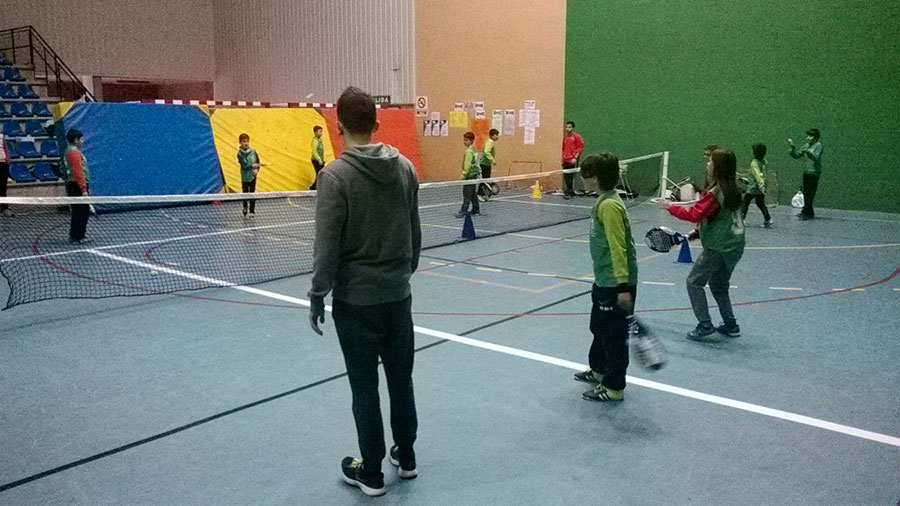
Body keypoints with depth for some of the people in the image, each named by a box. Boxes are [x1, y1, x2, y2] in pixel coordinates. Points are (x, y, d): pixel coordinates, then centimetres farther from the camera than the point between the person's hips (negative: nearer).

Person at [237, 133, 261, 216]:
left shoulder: (253, 151, -3)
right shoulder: (240, 153, -10)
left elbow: (258, 162, 5)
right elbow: (244, 166, -18)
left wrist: (257, 170, -11)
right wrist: (252, 166, -29)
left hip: (253, 176, 1)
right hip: (245, 177, -1)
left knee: (252, 193, 1)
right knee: (245, 193, 11)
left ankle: (252, 211, 10)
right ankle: (245, 208, 35)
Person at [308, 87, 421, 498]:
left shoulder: (335, 175, -15)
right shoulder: (405, 167, 0)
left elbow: (327, 247, -15)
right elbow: (415, 235, 8)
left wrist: (317, 296, -5)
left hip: (355, 299, -5)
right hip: (398, 294, 5)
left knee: (365, 387, 7)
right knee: (401, 378, 17)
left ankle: (371, 473, 20)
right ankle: (406, 456, 32)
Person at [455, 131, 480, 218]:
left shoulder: (469, 151, -15)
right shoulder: (474, 149, 13)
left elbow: (467, 165, -19)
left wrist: (464, 175, -16)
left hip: (470, 175, -10)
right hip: (474, 174, 10)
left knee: (467, 194, -9)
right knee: (473, 193, 15)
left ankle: (463, 211, -9)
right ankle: (476, 209, 21)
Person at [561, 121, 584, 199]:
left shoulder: (577, 137, -3)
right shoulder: (565, 137, 17)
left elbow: (580, 148, -7)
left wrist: (575, 158, -15)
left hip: (572, 161, -6)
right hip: (565, 161, 7)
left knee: (571, 177, -9)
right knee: (566, 177, 5)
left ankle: (569, 192, -6)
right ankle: (571, 192, 14)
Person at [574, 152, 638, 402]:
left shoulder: (609, 205, -22)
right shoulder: (604, 200, 8)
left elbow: (618, 247, -25)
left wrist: (623, 286, -26)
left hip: (615, 284, -10)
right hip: (604, 280, 10)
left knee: (614, 334, 2)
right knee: (599, 326, 25)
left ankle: (614, 387, 15)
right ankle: (599, 369, 44)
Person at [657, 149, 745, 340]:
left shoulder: (715, 192, -19)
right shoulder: (731, 190, 9)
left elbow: (695, 214, -26)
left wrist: (670, 206, -15)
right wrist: (697, 232, 14)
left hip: (719, 246, -9)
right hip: (734, 245, 9)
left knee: (694, 282, 1)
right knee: (719, 285, 22)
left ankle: (705, 325, 0)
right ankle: (731, 325, 26)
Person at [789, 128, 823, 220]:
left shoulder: (818, 145, -6)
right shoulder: (806, 145, 14)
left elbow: (816, 157, -21)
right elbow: (796, 155, 15)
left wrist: (807, 151, -36)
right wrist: (793, 147, 0)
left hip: (814, 172, -7)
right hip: (806, 172, 7)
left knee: (810, 193, -9)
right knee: (805, 193, 9)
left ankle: (805, 212, -9)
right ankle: (810, 213, 17)